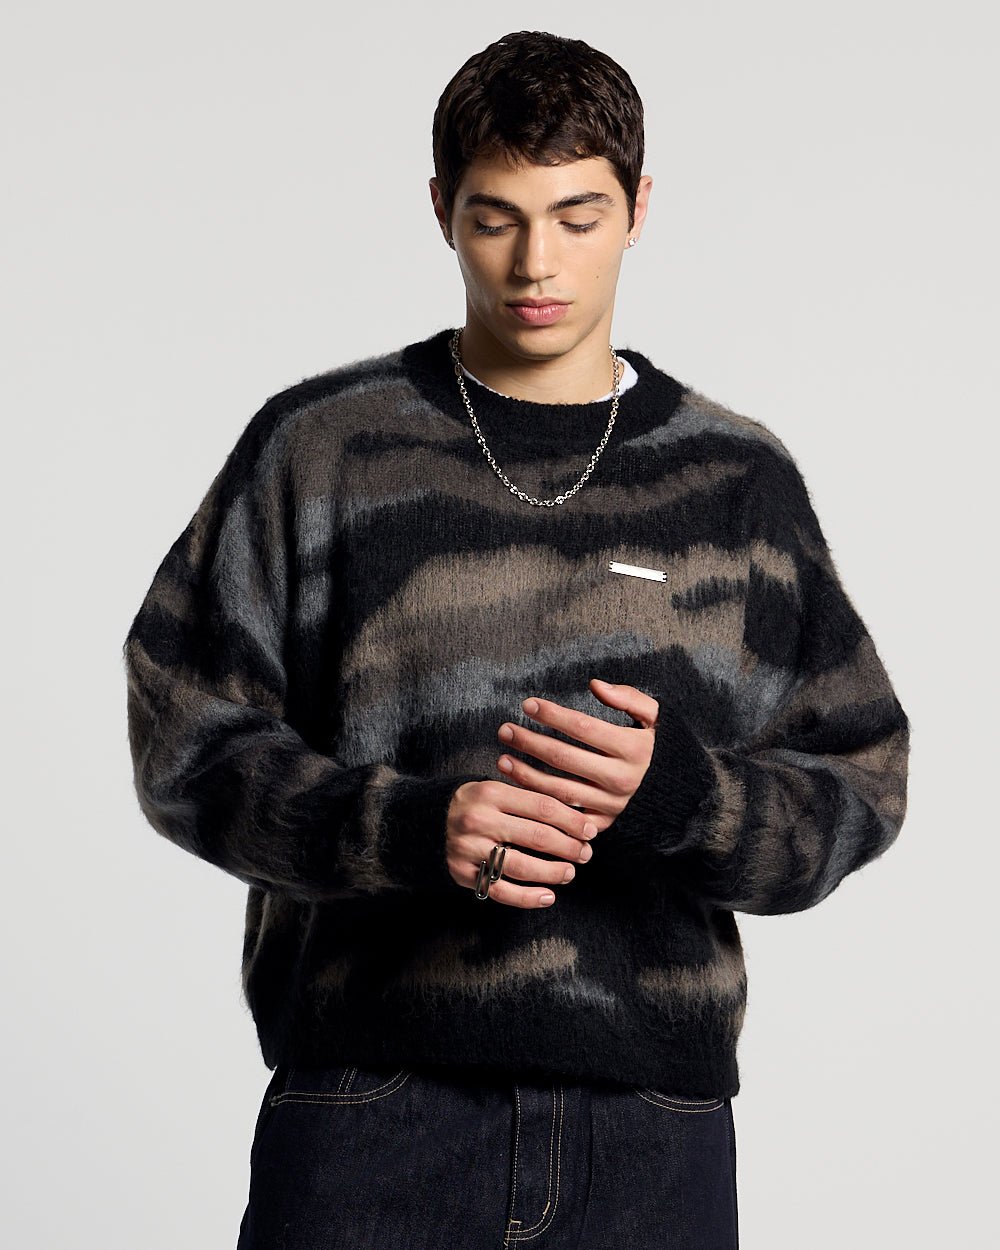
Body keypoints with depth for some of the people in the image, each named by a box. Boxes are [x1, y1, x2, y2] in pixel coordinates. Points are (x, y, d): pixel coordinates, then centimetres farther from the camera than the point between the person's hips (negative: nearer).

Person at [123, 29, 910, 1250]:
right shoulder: (318, 445, 4)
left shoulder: (740, 479, 8)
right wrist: (410, 827, -16)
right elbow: (188, 739, 1)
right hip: (366, 1108, -1)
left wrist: (676, 791, -14)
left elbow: (856, 791, 7)